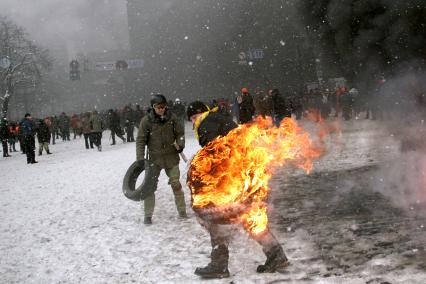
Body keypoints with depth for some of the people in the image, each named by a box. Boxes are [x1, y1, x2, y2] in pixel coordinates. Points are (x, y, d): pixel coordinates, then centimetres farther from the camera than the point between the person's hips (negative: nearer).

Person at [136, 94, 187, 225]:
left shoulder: (172, 117, -6)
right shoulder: (146, 120, -11)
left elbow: (180, 133, 4)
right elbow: (141, 140, -8)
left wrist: (180, 145, -14)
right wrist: (140, 158, -14)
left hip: (171, 156, 1)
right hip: (154, 158, -1)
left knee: (176, 184, 10)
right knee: (149, 186, -3)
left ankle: (182, 211, 23)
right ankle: (148, 215, 8)